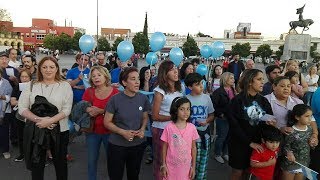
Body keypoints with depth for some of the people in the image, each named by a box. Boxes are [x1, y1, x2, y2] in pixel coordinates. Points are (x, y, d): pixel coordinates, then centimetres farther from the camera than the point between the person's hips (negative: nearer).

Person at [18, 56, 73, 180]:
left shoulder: (65, 86, -2)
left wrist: (49, 121, -22)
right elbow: (22, 108, -2)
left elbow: (67, 109, -10)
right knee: (36, 164, 16)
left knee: (60, 162, 16)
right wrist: (39, 119, -17)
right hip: (35, 130, 2)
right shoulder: (31, 86, 4)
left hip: (59, 130, -1)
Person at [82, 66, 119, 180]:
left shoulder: (115, 92, -8)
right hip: (93, 131, 2)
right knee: (92, 160, 14)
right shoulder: (89, 91, -1)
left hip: (110, 131, -2)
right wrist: (92, 110, -21)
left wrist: (100, 111, -22)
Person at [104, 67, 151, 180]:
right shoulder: (115, 99, -15)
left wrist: (142, 129, -11)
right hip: (117, 145, -3)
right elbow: (107, 122, -8)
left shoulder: (143, 98, -5)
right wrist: (123, 132, -21)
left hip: (138, 144, 3)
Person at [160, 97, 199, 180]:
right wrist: (163, 165, -2)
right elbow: (164, 147, -3)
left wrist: (193, 166, 4)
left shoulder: (192, 128, -6)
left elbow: (193, 148, 2)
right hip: (171, 166, -1)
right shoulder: (169, 127, -12)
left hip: (186, 166, 2)